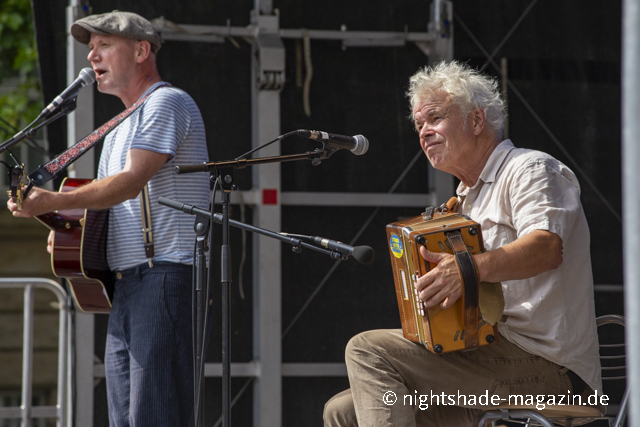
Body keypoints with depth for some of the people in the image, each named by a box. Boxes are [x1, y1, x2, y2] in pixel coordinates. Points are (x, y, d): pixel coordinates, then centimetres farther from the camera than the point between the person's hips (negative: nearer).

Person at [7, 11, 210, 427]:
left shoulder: (167, 103, -5)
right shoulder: (119, 128, 26)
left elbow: (132, 182, -17)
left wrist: (54, 202, -22)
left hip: (166, 275, -10)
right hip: (126, 283, 10)